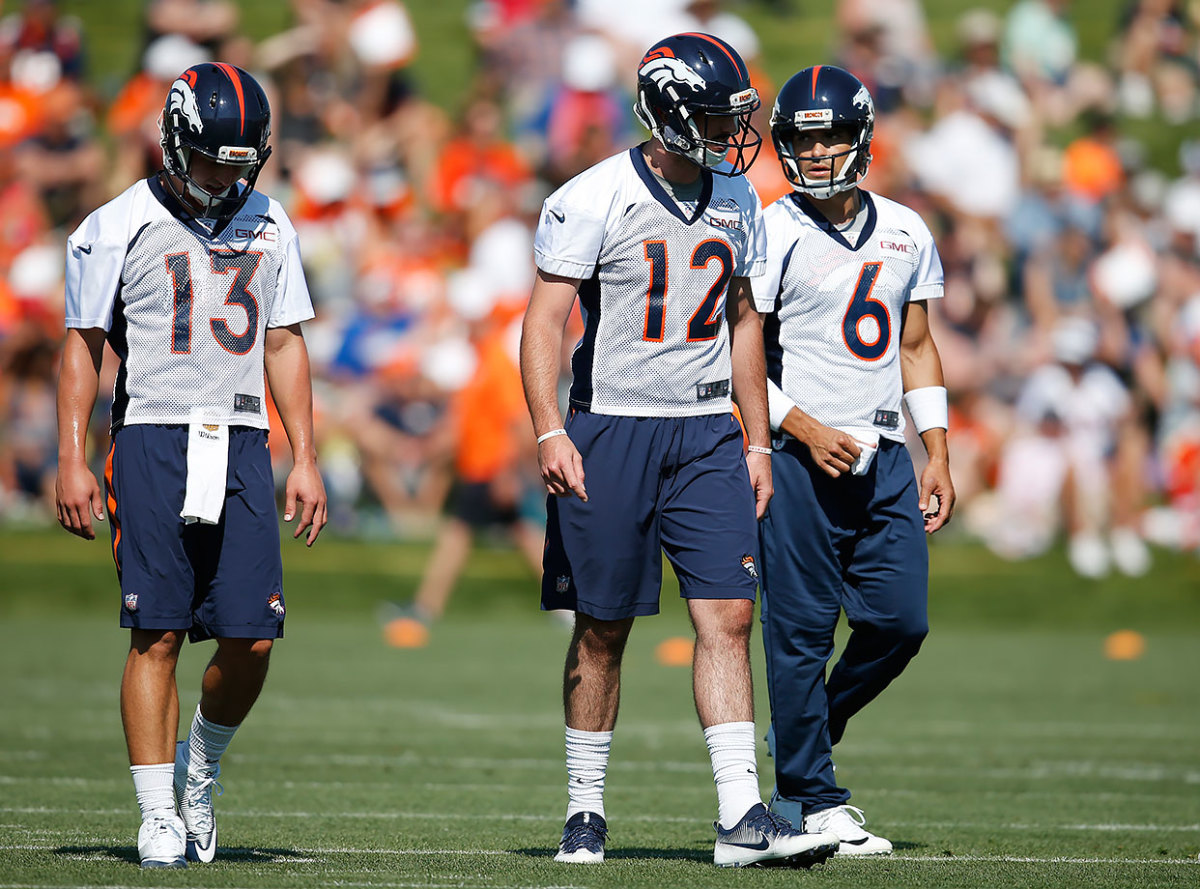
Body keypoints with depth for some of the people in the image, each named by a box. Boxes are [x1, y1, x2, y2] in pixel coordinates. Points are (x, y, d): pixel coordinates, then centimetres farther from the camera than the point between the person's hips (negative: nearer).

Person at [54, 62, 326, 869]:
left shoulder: (268, 226, 11)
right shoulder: (119, 228, -1)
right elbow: (83, 347, 3)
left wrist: (306, 460, 10)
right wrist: (72, 461, -3)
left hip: (240, 445, 3)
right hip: (154, 439, -3)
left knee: (252, 639, -3)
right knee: (158, 635, -5)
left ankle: (200, 767, 23)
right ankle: (159, 819, 0)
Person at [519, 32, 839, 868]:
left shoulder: (736, 200, 8)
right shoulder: (594, 200, -10)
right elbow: (544, 322, -12)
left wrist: (759, 443, 14)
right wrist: (551, 434, -23)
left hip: (706, 435, 4)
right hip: (612, 429, -4)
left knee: (729, 616, -6)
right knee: (603, 630, 3)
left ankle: (742, 816, -8)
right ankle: (586, 812, 16)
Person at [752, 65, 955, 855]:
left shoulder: (906, 233, 11)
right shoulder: (772, 236, -6)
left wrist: (939, 458, 11)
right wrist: (804, 428, -16)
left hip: (885, 458, 5)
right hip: (805, 461, -5)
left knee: (900, 622, 2)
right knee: (801, 632, -3)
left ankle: (803, 738, 24)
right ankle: (814, 802, 5)